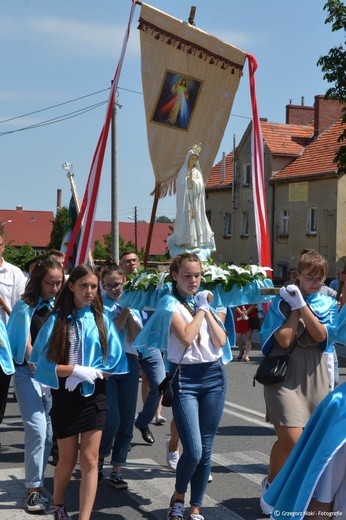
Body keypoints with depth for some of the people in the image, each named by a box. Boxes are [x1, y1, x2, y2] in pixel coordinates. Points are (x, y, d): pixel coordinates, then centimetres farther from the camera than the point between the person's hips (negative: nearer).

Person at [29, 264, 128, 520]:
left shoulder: (102, 320, 1)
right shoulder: (56, 320, -3)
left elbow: (114, 364, -1)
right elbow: (44, 363, -8)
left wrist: (89, 374, -15)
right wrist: (76, 370, -17)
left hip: (93, 395, 1)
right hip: (64, 396, 0)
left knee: (89, 460, -4)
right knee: (68, 459, 11)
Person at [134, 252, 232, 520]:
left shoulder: (205, 300, 13)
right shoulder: (171, 303, -2)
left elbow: (220, 341, 2)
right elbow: (186, 337, -18)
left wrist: (208, 310, -4)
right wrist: (201, 309, -8)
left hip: (214, 376, 5)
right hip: (185, 378, -5)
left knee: (205, 450, 7)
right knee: (193, 451, -12)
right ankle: (178, 496, 16)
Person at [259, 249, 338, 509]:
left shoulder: (328, 304, 7)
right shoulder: (282, 302, -2)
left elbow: (321, 335, -10)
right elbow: (284, 340, -14)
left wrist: (302, 305, -14)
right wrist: (294, 307, -10)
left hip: (315, 377, 4)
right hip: (285, 374, -4)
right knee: (291, 438, -13)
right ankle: (271, 484, 13)